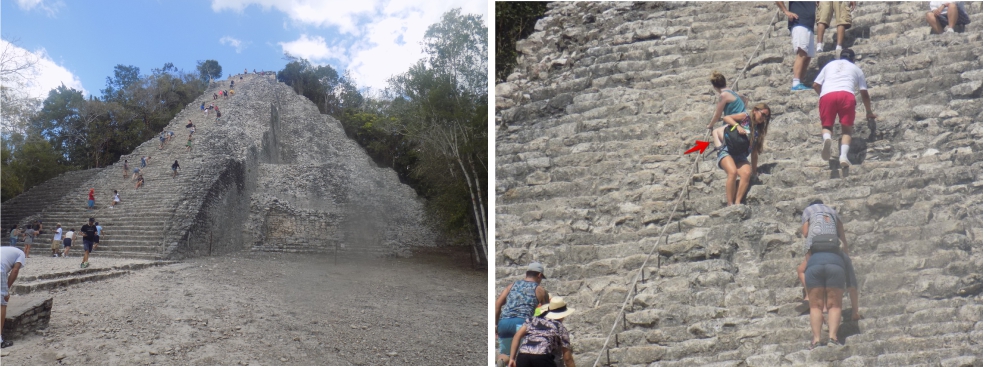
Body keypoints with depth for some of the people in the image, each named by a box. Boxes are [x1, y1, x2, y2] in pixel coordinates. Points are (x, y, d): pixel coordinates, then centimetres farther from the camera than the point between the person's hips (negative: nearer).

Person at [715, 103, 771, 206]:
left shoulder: (758, 131, 18)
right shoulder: (746, 117, 6)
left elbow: (754, 152, 20)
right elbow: (726, 118, -6)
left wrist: (754, 171, 18)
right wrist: (738, 126, -19)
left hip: (741, 157, 5)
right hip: (727, 152, -5)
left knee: (747, 173, -28)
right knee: (733, 172, -33)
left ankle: (737, 202, -29)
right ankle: (730, 204, -30)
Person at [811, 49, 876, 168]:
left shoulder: (830, 64, 34)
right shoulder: (856, 69, 30)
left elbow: (816, 85, 29)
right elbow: (864, 94, 27)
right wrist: (869, 112, 40)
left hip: (827, 95, 1)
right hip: (847, 95, -1)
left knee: (826, 125, 11)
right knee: (847, 129, 5)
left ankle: (827, 138, -26)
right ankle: (844, 155, -23)